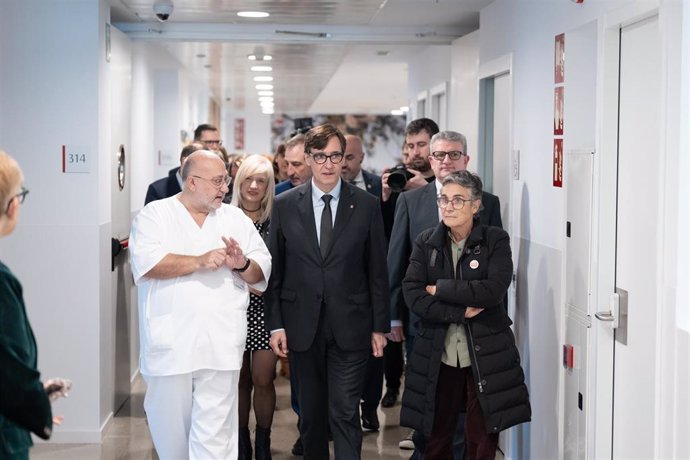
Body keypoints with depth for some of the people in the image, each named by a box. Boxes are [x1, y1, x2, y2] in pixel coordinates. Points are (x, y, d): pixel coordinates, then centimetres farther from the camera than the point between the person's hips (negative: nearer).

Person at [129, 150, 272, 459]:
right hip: (169, 344, -1)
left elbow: (262, 272, 10)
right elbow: (145, 263, -13)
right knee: (170, 429, 11)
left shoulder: (237, 220, 13)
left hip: (220, 347, 1)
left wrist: (242, 264, -12)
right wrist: (200, 262, -17)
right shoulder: (154, 215, 3)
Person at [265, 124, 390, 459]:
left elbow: (377, 271, 2)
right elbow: (275, 269, 4)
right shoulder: (285, 205, 3)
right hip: (302, 328, 2)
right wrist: (276, 324, -1)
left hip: (349, 327, -1)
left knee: (345, 414, -3)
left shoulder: (366, 205, 0)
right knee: (311, 414, 11)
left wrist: (379, 327, 1)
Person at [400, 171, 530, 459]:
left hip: (486, 356, -2)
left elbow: (494, 290, -17)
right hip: (437, 356, 2)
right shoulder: (426, 242, 4)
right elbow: (412, 295, -7)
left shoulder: (496, 240, -2)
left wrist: (440, 289, -12)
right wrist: (460, 312, -15)